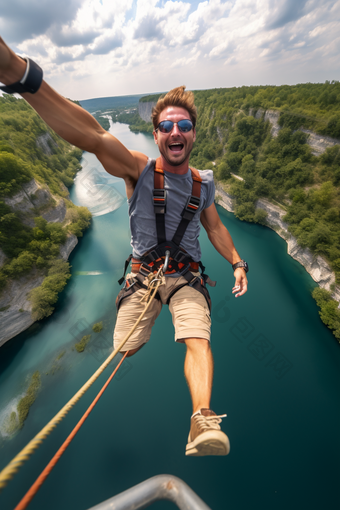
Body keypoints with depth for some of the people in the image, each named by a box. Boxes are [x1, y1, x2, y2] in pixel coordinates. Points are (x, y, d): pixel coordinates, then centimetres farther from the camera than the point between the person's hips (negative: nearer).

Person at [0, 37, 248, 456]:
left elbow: (214, 226, 16)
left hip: (186, 274, 3)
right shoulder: (139, 170, -7)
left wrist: (237, 263, 10)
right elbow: (92, 137, -24)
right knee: (124, 349, 13)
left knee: (199, 342, -19)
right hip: (143, 272, -2)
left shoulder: (204, 183, 7)